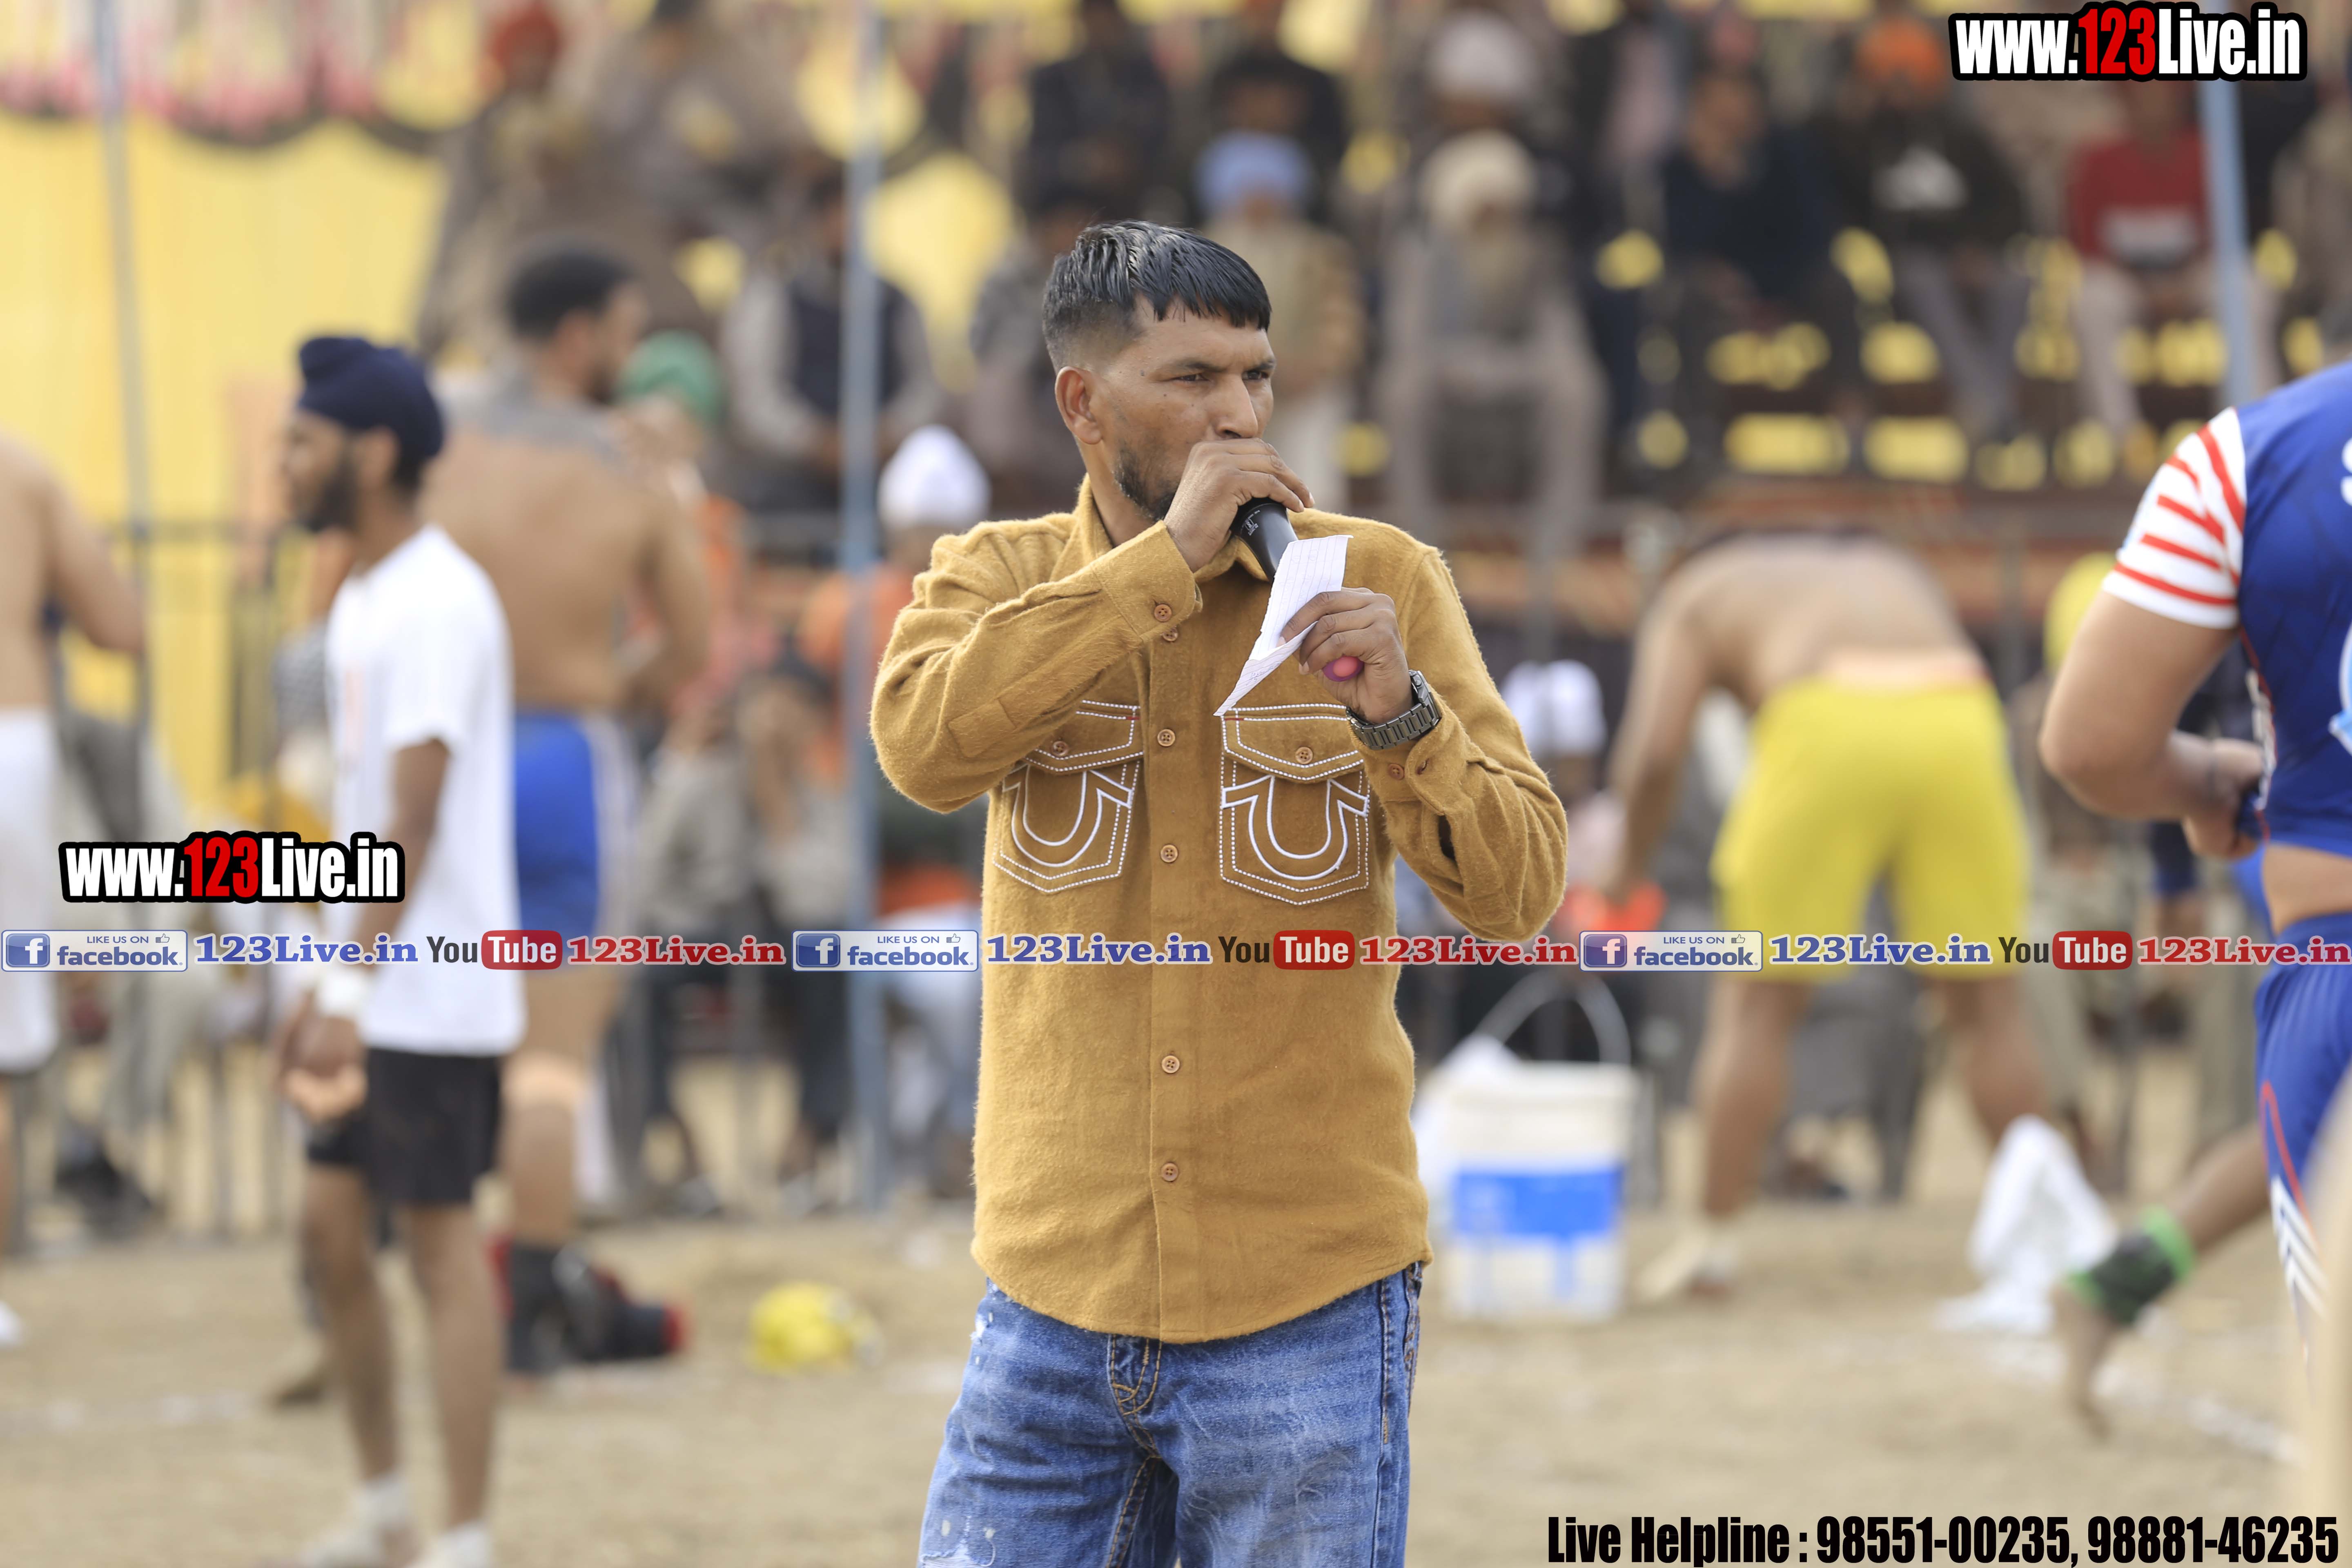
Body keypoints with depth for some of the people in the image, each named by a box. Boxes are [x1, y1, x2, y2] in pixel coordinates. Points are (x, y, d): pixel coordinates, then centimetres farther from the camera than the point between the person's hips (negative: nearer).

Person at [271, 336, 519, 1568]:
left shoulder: (437, 604, -16)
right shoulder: (359, 601, 15)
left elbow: (414, 817, -22)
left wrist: (352, 985, -25)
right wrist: (329, 983, 20)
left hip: (436, 994, -9)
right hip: (371, 991, 9)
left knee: (440, 1239, -5)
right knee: (332, 1226, 11)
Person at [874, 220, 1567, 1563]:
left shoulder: (1379, 580, 2)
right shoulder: (1001, 578, 5)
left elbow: (1519, 891, -4)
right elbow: (925, 745, -17)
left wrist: (1402, 712, -21)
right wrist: (1166, 560, -18)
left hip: (1310, 1301, -1)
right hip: (1056, 1295, 1)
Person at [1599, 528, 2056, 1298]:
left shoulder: (1694, 596, 26)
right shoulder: (1891, 569, 38)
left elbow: (1653, 754, 12)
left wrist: (1630, 867, 26)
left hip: (1830, 724, -3)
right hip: (1957, 714, 3)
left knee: (1756, 1002, 10)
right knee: (1987, 1001, 14)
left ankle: (1712, 1235, 9)